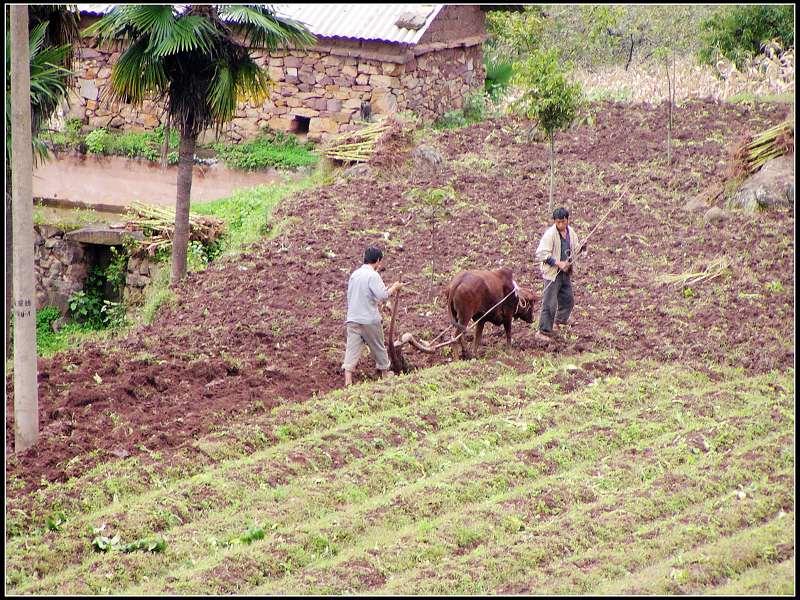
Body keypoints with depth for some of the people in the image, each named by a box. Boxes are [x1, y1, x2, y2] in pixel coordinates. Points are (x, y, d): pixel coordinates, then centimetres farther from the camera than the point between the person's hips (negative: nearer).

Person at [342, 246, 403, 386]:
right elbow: (383, 296, -21)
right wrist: (394, 288, -4)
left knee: (352, 350, -2)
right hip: (370, 320, -5)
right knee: (378, 348, 15)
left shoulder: (354, 274, 11)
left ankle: (348, 382, -13)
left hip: (352, 319, 5)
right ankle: (385, 374, 31)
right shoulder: (373, 275, -12)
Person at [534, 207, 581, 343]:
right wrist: (558, 263, -25)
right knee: (550, 304, -8)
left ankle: (560, 321, 42)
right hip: (552, 272, -7)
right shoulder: (550, 234, -17)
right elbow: (541, 254, -20)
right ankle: (544, 332, -1)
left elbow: (576, 247, 23)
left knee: (568, 300, 19)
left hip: (565, 272, 7)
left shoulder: (570, 232, 5)